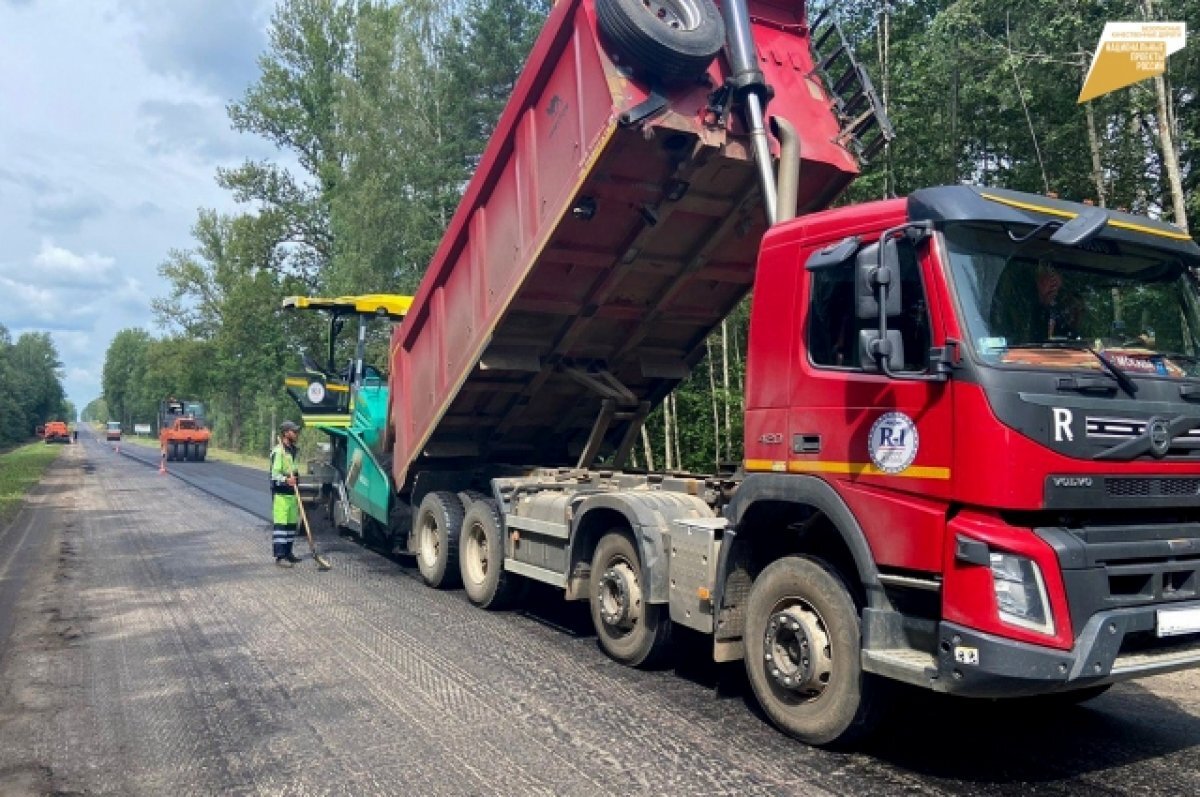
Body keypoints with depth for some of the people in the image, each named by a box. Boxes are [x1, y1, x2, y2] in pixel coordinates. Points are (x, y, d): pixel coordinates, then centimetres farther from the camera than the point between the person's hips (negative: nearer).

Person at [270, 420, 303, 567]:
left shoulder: (292, 450, 17)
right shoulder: (278, 451, -12)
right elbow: (274, 474, -18)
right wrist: (286, 480, -36)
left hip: (291, 493, 9)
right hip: (280, 494, -9)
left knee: (291, 523, 11)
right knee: (279, 524, -7)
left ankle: (287, 552, 20)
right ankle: (280, 556, -6)